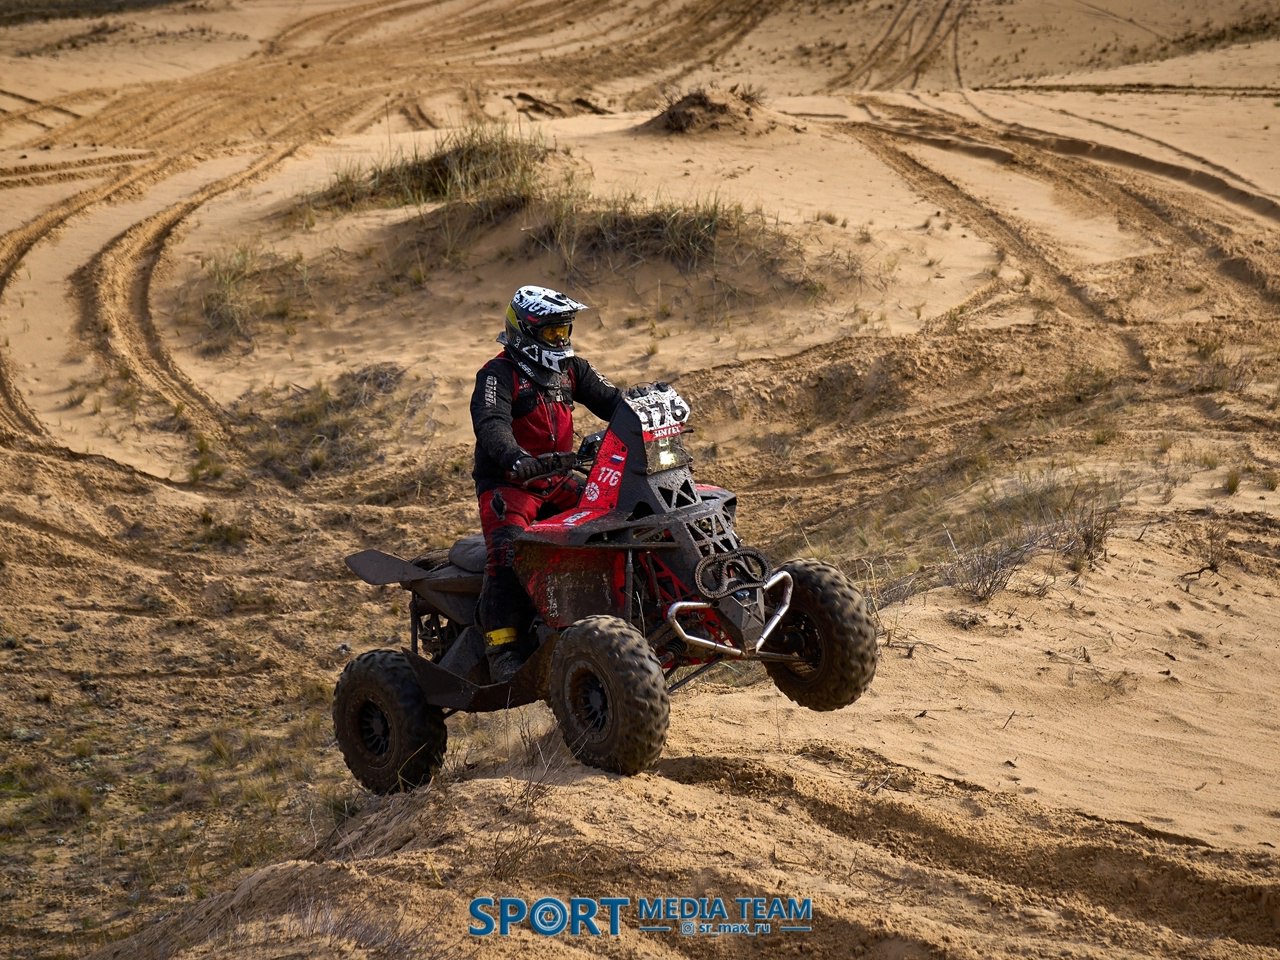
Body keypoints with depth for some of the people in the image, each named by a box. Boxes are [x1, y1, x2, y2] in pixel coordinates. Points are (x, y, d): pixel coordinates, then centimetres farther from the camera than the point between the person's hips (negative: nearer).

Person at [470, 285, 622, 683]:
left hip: (557, 478, 6)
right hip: (507, 483, -6)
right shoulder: (498, 374, -10)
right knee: (508, 552, -28)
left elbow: (609, 399, 2)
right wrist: (514, 457, -47)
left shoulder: (571, 369, 12)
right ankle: (503, 648, -28)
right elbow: (491, 424, -26)